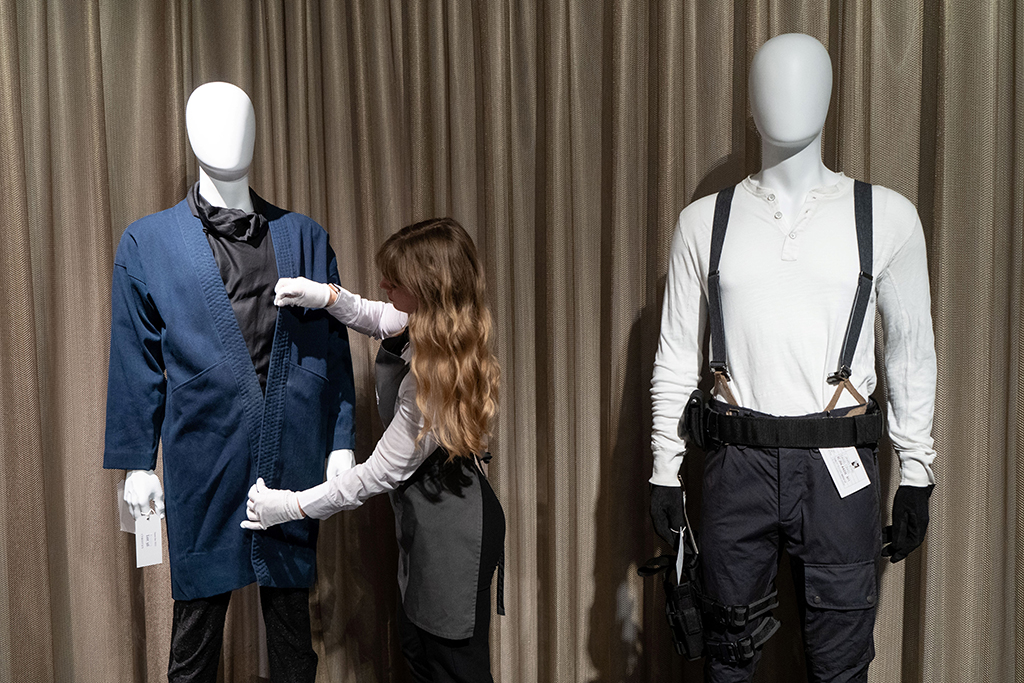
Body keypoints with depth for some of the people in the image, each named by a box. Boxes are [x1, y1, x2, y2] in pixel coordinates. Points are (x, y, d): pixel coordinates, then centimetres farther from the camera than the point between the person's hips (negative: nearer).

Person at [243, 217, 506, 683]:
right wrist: (329, 296, -4)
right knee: (416, 645, 25)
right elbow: (376, 319, 16)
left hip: (449, 531, -10)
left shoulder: (434, 376, -32)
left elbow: (383, 472, -23)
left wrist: (291, 506, -14)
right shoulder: (425, 324, -6)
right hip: (426, 521, 10)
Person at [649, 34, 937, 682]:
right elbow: (676, 356, 6)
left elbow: (912, 353, 6)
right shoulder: (705, 221, 4)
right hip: (737, 462, 1)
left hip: (840, 465, 0)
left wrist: (917, 474, 5)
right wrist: (665, 470, 5)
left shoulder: (887, 217, 3)